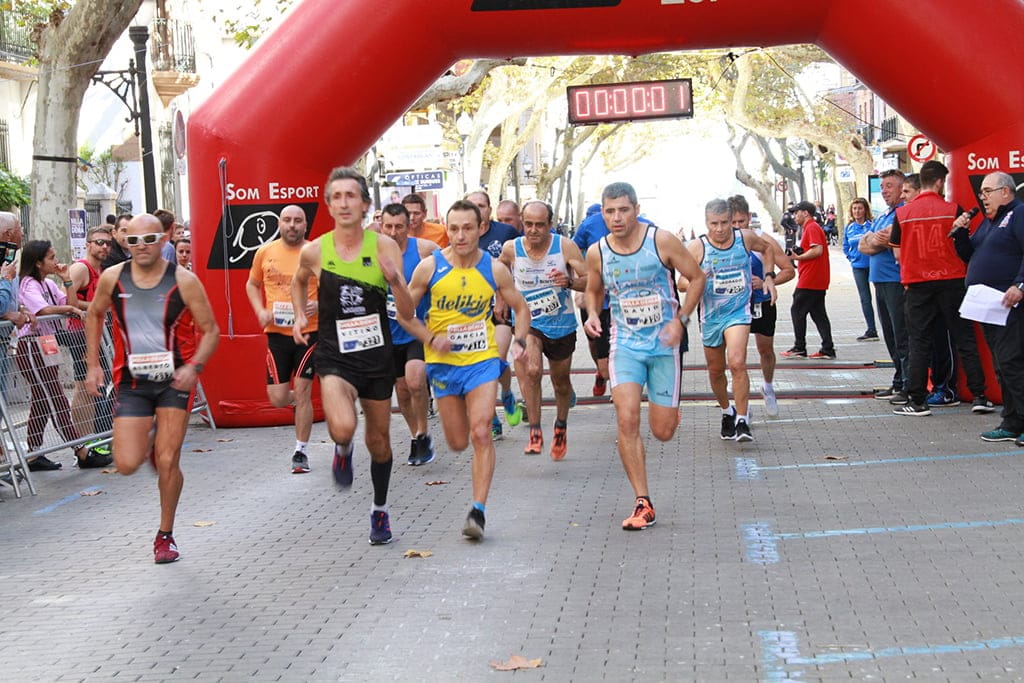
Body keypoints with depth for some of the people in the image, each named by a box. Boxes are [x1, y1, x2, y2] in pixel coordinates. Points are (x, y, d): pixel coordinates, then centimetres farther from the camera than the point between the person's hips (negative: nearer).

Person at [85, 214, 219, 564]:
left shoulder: (183, 281, -10)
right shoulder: (112, 278, -3)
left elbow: (211, 331, -5)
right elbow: (94, 315, 16)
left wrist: (194, 366, -21)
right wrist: (93, 364, 9)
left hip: (174, 380, -2)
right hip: (131, 382, 2)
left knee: (167, 462, -5)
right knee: (127, 464, -8)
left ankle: (165, 536, 15)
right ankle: (148, 445, 30)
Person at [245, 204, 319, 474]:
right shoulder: (265, 252, 4)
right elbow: (252, 284, 18)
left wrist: (319, 304, -18)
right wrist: (261, 311, 1)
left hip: (309, 332, -2)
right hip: (277, 333, 2)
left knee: (302, 392, -2)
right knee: (278, 398, 0)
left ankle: (301, 451, 12)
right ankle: (299, 401, 37)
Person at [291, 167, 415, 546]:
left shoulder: (384, 246, -7)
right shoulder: (314, 252, -6)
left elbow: (407, 313, -10)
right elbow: (298, 283, 20)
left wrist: (394, 280, -28)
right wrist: (299, 316, 4)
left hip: (377, 354, 2)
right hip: (335, 356, -1)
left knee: (379, 439, 14)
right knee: (343, 427, -28)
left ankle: (380, 509, 38)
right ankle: (343, 449, 11)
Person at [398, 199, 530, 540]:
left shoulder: (495, 269, -5)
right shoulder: (430, 267, -7)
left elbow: (521, 308, 9)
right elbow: (404, 313, 1)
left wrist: (520, 341, -8)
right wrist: (431, 339, -13)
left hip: (483, 360, -1)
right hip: (444, 362, 1)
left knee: (481, 434, -15)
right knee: (458, 442, 7)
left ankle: (478, 511, -10)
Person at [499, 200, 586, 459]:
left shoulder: (565, 246, -14)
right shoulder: (511, 249, -10)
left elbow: (589, 281, -14)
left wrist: (569, 281, -32)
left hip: (562, 325, 1)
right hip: (528, 323, -1)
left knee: (561, 383, 18)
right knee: (531, 370, -30)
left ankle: (561, 426, 47)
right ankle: (535, 431, -19)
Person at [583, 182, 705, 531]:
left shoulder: (662, 241, -10)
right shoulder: (597, 253, -3)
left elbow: (696, 277, 0)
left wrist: (680, 320, -10)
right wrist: (592, 315, -5)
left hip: (664, 344, -1)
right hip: (625, 344, 1)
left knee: (663, 431, 2)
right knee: (627, 420, -17)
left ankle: (668, 407, 42)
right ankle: (643, 503, -9)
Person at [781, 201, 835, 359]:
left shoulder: (812, 228, -11)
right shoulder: (811, 227, 21)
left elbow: (817, 250, -23)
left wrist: (797, 257, -16)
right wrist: (798, 257, 8)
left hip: (809, 280, -10)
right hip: (819, 281, 10)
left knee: (797, 311, -3)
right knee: (818, 313, 9)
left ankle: (799, 349, 0)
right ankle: (828, 349, 6)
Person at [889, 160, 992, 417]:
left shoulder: (902, 214, -1)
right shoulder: (953, 210, -5)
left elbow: (898, 253, 4)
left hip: (917, 284, 1)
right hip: (952, 281, -1)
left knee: (919, 343, 5)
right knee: (965, 340, 7)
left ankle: (917, 401, 4)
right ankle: (979, 397, 8)